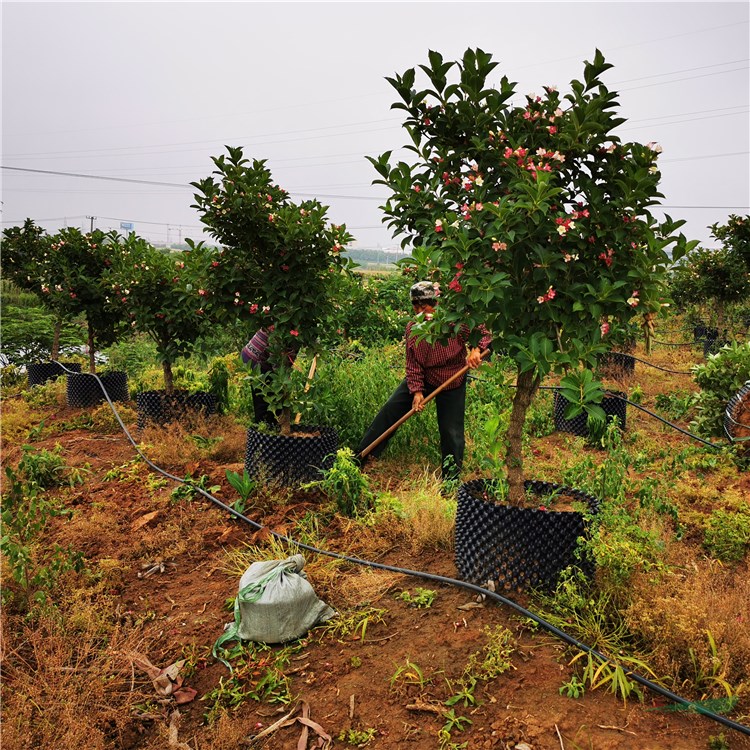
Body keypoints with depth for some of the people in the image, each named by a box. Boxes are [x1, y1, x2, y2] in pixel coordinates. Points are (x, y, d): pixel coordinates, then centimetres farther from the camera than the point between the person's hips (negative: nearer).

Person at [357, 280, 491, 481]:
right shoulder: (412, 328, -12)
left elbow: (484, 334, -15)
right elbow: (413, 364, -10)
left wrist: (476, 350, -37)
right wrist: (416, 391, -22)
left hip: (453, 383, -3)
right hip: (421, 379, 3)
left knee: (451, 431, -2)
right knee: (389, 411, -5)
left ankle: (451, 477, 18)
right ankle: (361, 456, 4)